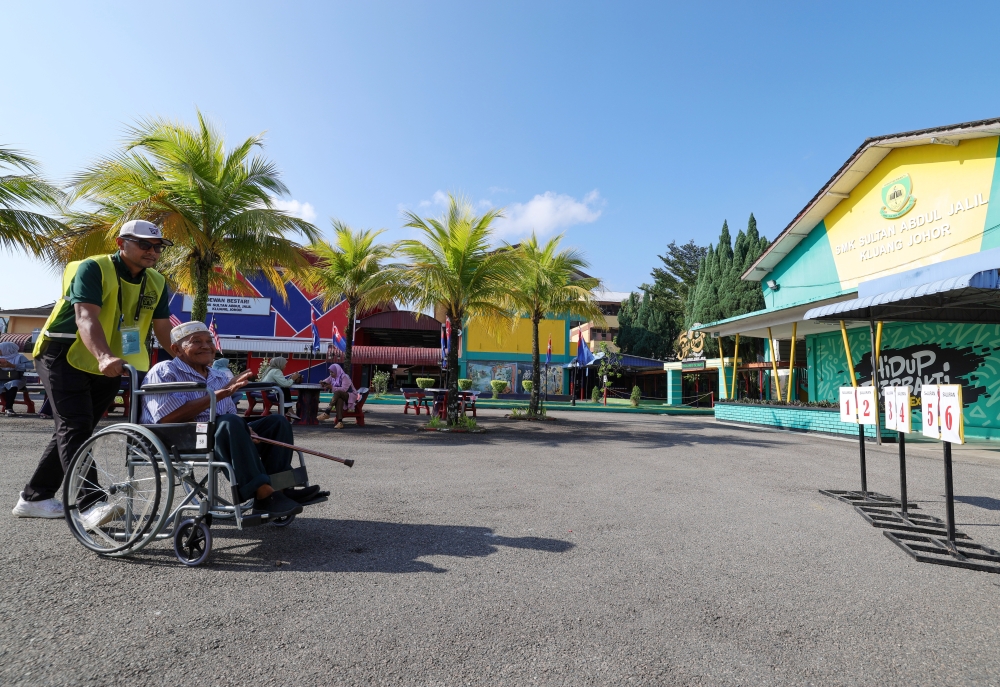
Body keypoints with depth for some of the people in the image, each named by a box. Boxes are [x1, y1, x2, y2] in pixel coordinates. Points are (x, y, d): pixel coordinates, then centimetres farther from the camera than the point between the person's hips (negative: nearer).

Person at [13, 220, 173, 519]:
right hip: (64, 358, -7)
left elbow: (164, 329, 0)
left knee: (75, 430, 13)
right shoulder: (93, 269, -18)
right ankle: (89, 502, -19)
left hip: (105, 369, 7)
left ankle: (33, 498, 27)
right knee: (75, 427, -14)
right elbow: (85, 317, -33)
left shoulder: (156, 283, 1)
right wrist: (104, 357, -50)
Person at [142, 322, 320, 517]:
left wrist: (244, 430, -10)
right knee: (230, 423, -35)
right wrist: (221, 393, -19)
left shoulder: (219, 377, 20)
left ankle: (281, 488, -19)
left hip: (222, 436, 7)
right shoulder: (164, 372, -1)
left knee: (277, 422, -4)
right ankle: (263, 494, -36)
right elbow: (169, 417, -17)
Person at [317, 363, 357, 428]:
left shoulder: (344, 377, -16)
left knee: (337, 392, -35)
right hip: (340, 396, 5)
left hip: (351, 396, -5)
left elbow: (344, 389, -28)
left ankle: (327, 413, -37)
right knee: (339, 400, -36)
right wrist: (322, 383, -12)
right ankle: (340, 422, -49)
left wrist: (332, 388, -34)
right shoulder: (332, 377, 6)